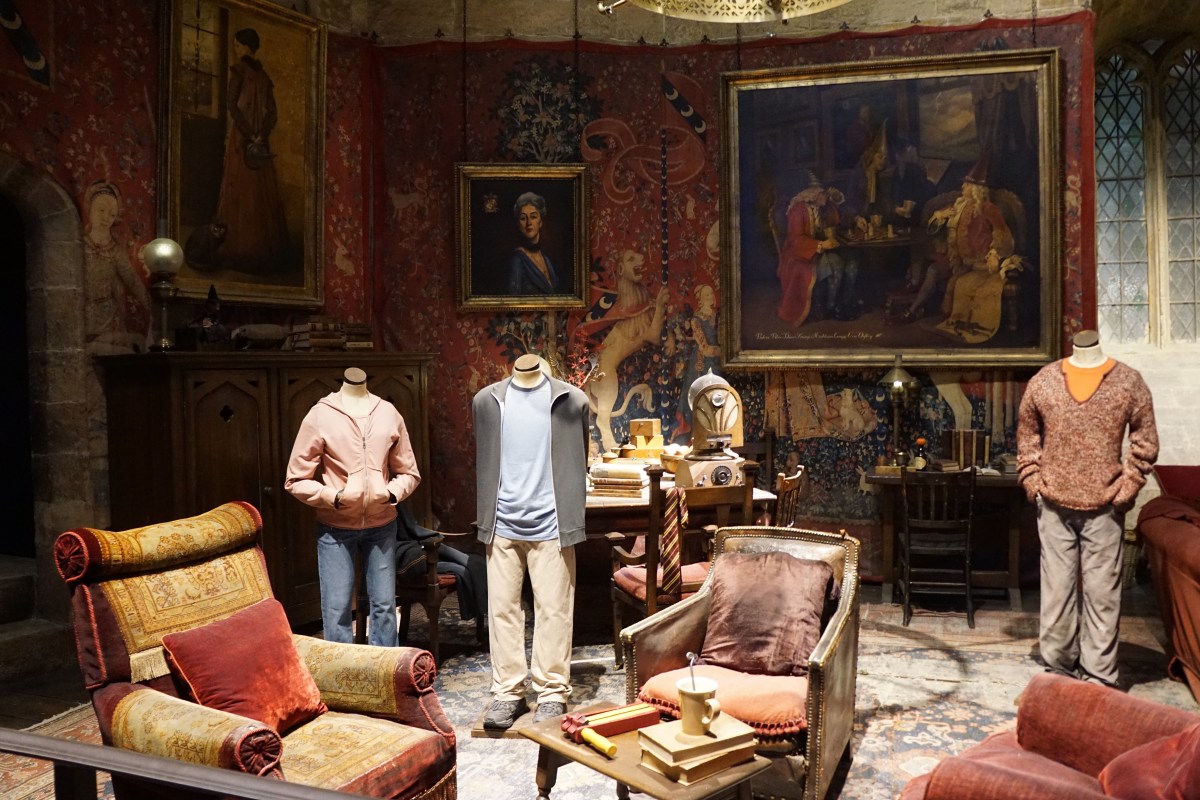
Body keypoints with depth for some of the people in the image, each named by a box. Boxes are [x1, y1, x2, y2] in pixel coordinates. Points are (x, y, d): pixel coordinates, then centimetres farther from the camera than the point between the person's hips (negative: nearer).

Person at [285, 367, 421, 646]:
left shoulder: (388, 413, 2)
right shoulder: (320, 416, -7)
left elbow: (409, 473, 9)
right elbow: (296, 480, -4)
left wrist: (392, 492, -11)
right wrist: (334, 496, -17)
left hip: (381, 525, 3)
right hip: (335, 528, -2)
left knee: (384, 605, 8)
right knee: (337, 609, 2)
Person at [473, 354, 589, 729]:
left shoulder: (571, 400, 0)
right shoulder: (487, 400, 6)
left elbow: (579, 459, 9)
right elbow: (483, 461, 14)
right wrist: (486, 518, 14)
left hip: (551, 525, -2)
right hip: (502, 524, 2)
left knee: (553, 610, 3)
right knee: (502, 608, 7)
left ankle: (553, 693, 14)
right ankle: (507, 691, 18)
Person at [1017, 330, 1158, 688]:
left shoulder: (1129, 382, -3)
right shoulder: (1043, 381, 0)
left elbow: (1145, 442, 3)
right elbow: (1026, 437, 11)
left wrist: (1126, 489, -4)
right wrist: (1033, 483, 3)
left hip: (1104, 508, -1)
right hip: (1054, 504, 1)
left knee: (1102, 592, 4)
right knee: (1056, 588, 9)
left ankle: (1098, 674, 16)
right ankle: (1058, 665, 24)